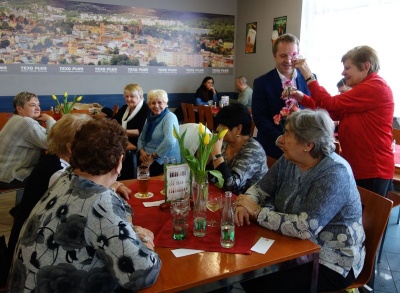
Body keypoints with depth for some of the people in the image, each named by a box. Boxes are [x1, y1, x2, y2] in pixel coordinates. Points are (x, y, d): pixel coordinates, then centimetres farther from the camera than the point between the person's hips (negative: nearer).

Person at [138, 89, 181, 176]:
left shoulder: (169, 117, -10)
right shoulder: (150, 118, 14)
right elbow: (141, 139, 17)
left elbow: (169, 141, -26)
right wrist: (142, 152, -4)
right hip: (148, 157, 7)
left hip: (165, 161, -7)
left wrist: (153, 157, -21)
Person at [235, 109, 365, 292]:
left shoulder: (334, 174, -26)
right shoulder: (289, 160, -3)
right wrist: (247, 204, -19)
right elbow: (261, 188, 4)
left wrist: (257, 212, -26)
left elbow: (305, 228, -35)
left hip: (332, 260, -6)